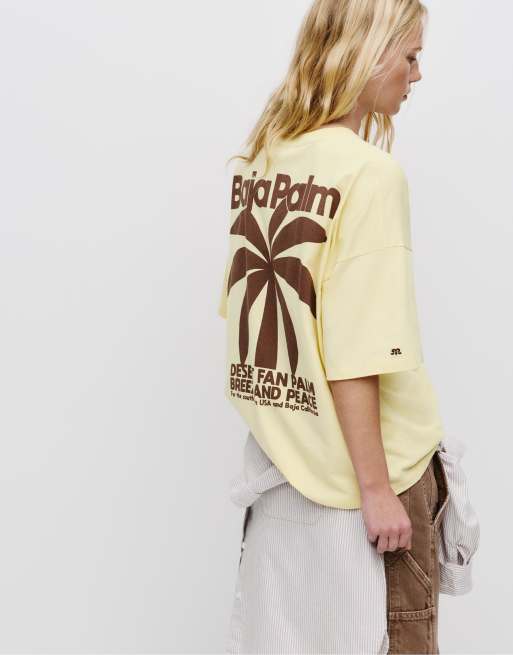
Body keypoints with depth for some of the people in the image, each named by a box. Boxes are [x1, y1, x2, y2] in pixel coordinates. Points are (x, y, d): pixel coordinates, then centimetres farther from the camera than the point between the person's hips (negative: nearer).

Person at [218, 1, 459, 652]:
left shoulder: (259, 157, 4)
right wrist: (377, 488, -17)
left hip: (281, 448, 7)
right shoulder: (371, 171, -18)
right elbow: (355, 353, -23)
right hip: (367, 459, -7)